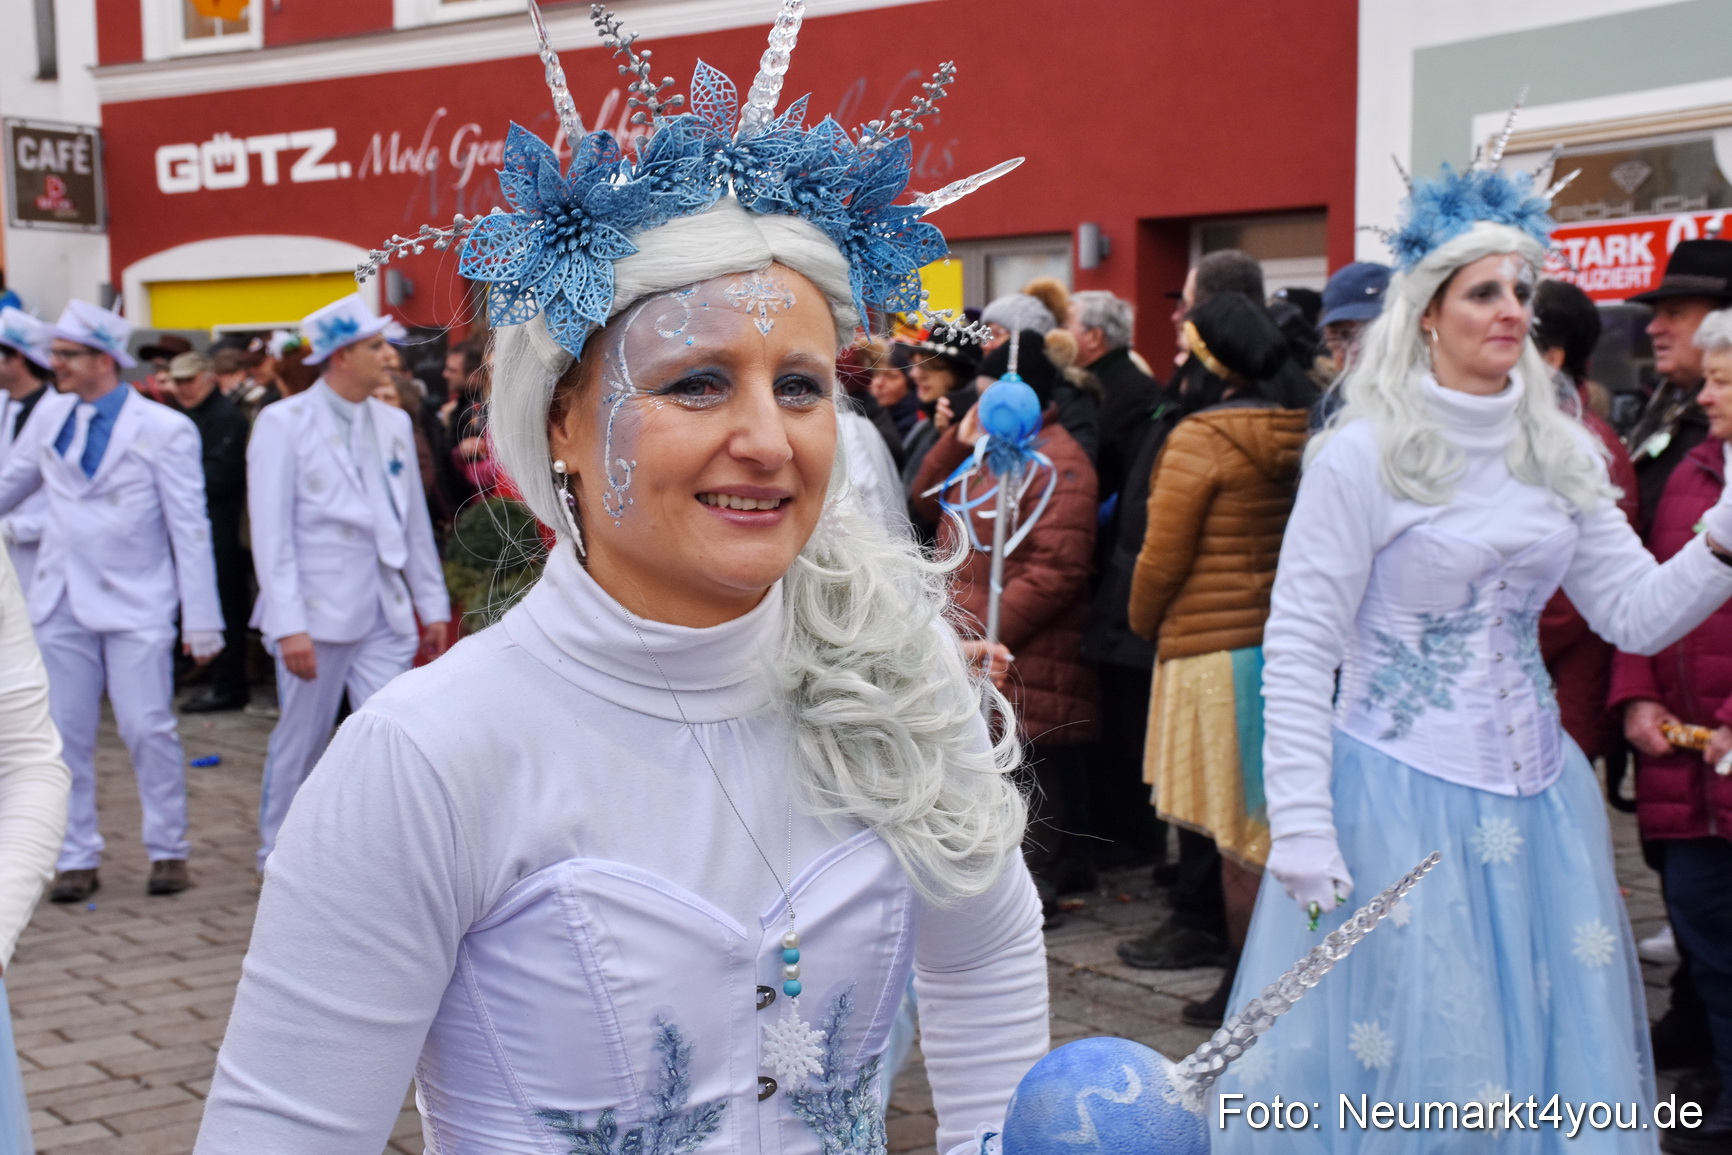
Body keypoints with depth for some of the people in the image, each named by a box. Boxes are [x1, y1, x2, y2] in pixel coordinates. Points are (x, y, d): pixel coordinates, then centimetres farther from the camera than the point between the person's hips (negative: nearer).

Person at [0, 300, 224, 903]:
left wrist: (201, 620, -11)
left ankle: (168, 850, 12)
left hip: (135, 605, -4)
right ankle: (77, 858, 18)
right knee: (66, 734, 7)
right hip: (62, 603, 4)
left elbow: (190, 529, -8)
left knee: (148, 729, -4)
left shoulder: (165, 429, -7)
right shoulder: (50, 414, 5)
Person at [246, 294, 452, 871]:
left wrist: (432, 604, 12)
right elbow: (271, 533, -10)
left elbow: (415, 521, 14)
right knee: (300, 742, 7)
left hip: (385, 612, 4)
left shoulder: (394, 423, 10)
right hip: (316, 611, -4)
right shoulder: (283, 423, -5)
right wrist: (288, 625, -16)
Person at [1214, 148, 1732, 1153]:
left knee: (1552, 1043, 12)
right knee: (1403, 1043, 3)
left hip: (1535, 788, 6)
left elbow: (1638, 613, 6)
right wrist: (1300, 827, -16)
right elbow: (1298, 648, -11)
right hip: (1401, 790, -5)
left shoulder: (1560, 452, 7)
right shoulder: (1363, 455, -10)